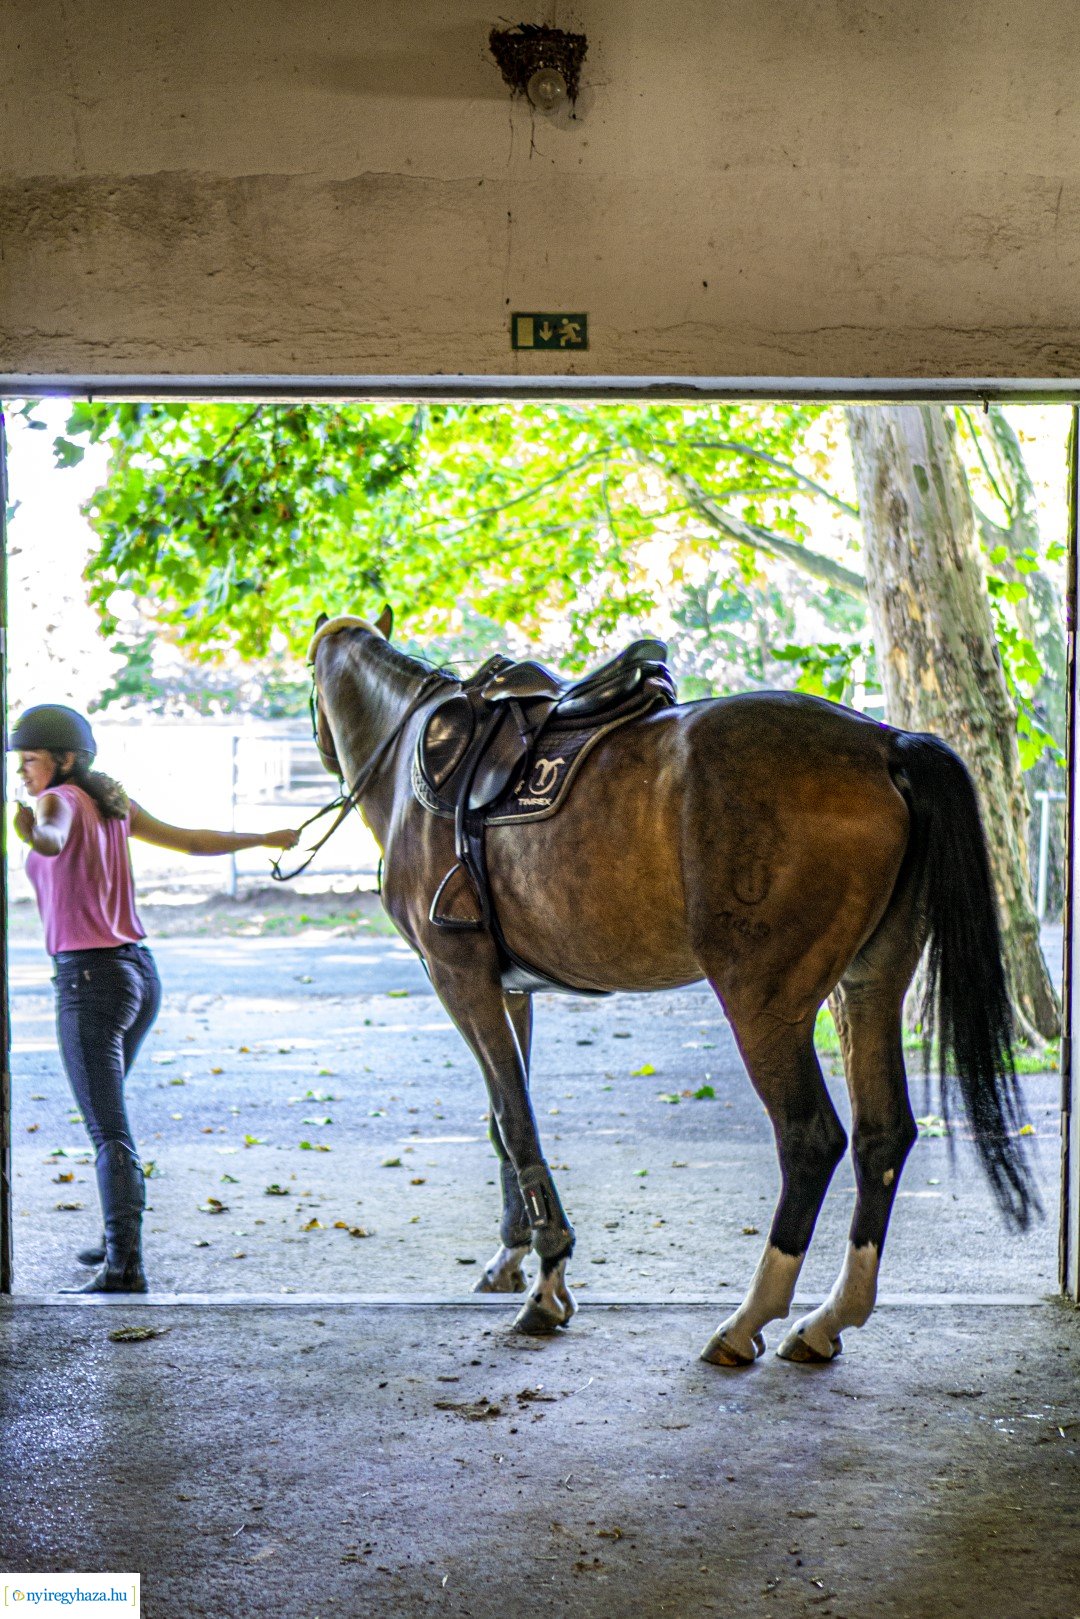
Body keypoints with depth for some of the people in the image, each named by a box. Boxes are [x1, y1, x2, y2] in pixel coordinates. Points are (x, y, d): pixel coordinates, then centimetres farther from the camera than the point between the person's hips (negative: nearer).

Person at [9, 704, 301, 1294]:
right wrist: (268, 839, 31)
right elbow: (191, 840, 18)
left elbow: (54, 838, -36)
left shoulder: (61, 800, -11)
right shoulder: (111, 804, 11)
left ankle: (123, 1268, -15)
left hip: (89, 980, -9)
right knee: (106, 1116, 23)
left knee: (108, 1129, -12)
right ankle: (120, 1239, 33)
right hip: (140, 970, 9)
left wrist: (37, 830, -60)